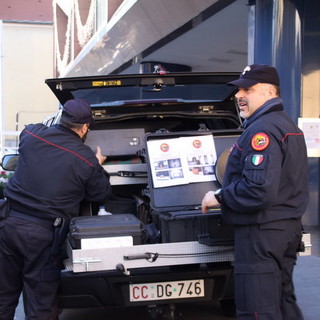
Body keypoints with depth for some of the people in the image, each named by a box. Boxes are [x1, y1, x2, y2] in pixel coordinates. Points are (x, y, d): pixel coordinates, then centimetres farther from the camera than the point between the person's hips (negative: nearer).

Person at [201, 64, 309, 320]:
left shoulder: (263, 129, -19)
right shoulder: (287, 125, 14)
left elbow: (259, 190, -28)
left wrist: (220, 197, -14)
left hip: (262, 231, -11)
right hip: (288, 225, 11)